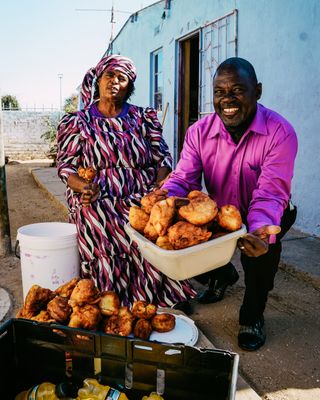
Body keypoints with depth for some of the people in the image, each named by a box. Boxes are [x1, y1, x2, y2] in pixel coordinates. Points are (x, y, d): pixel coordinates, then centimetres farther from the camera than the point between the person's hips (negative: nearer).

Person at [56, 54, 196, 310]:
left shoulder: (144, 118, 14)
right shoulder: (78, 122, 10)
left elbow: (162, 157, 10)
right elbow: (66, 166, 5)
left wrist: (161, 183, -10)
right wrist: (85, 187, -16)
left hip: (142, 197, 2)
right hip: (97, 201, -1)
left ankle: (165, 298, -4)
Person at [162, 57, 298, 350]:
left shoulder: (280, 133, -24)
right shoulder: (199, 132, -13)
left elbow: (270, 192, -32)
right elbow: (182, 180, -19)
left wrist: (261, 230, -53)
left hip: (266, 217, -3)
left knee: (264, 244, -31)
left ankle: (252, 317, 0)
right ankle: (223, 276, 25)